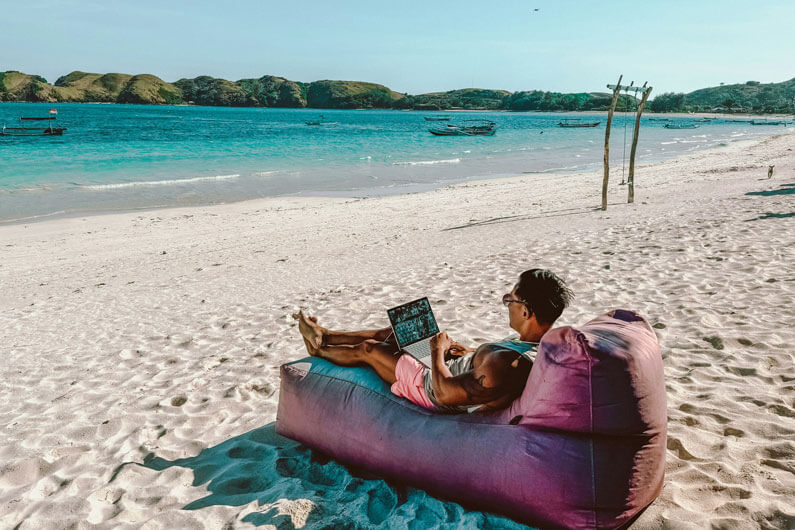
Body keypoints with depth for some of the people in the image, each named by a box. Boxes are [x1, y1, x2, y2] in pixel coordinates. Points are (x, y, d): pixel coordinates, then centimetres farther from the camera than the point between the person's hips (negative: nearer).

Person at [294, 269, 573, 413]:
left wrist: (438, 352, -21)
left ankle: (319, 349, 42)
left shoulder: (508, 364, -42)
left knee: (367, 349, 9)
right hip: (452, 376, 8)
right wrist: (473, 353, 2)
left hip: (431, 388, -8)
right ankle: (324, 335, 42)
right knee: (393, 332, 20)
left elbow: (445, 393, -35)